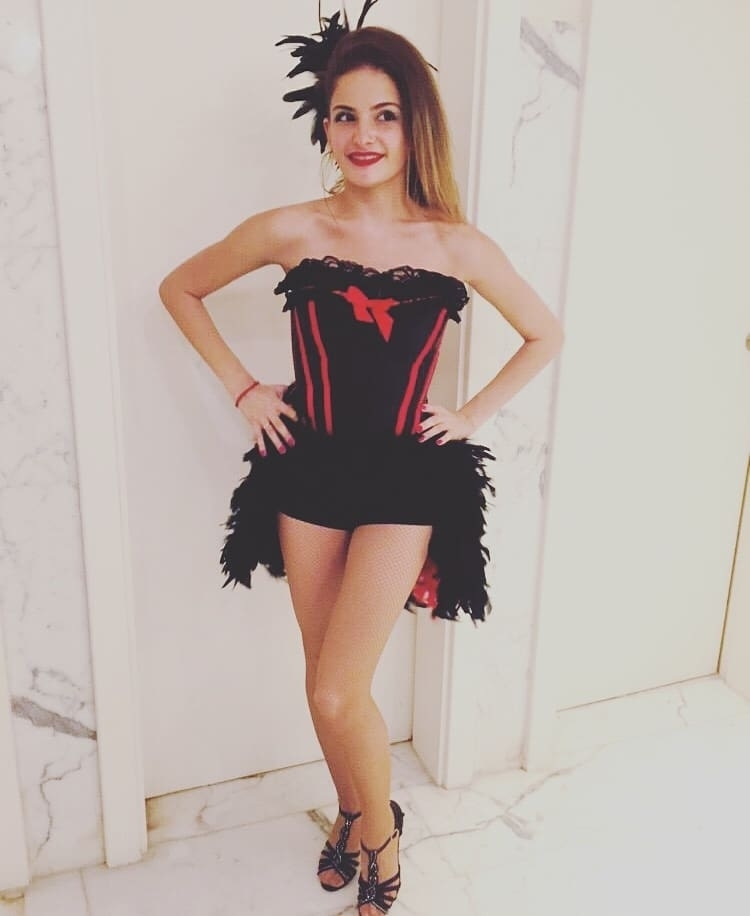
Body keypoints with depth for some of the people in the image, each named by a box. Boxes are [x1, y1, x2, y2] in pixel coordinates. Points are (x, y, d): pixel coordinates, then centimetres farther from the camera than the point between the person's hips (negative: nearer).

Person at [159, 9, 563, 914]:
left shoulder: (458, 246, -5)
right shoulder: (290, 230, -5)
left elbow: (545, 335, 9)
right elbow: (179, 289, 9)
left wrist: (472, 412, 1)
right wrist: (243, 387, 2)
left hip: (403, 479, -1)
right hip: (309, 473, 2)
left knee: (336, 694, -5)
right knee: (330, 684, 15)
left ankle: (378, 827, 28)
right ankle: (353, 813, 44)